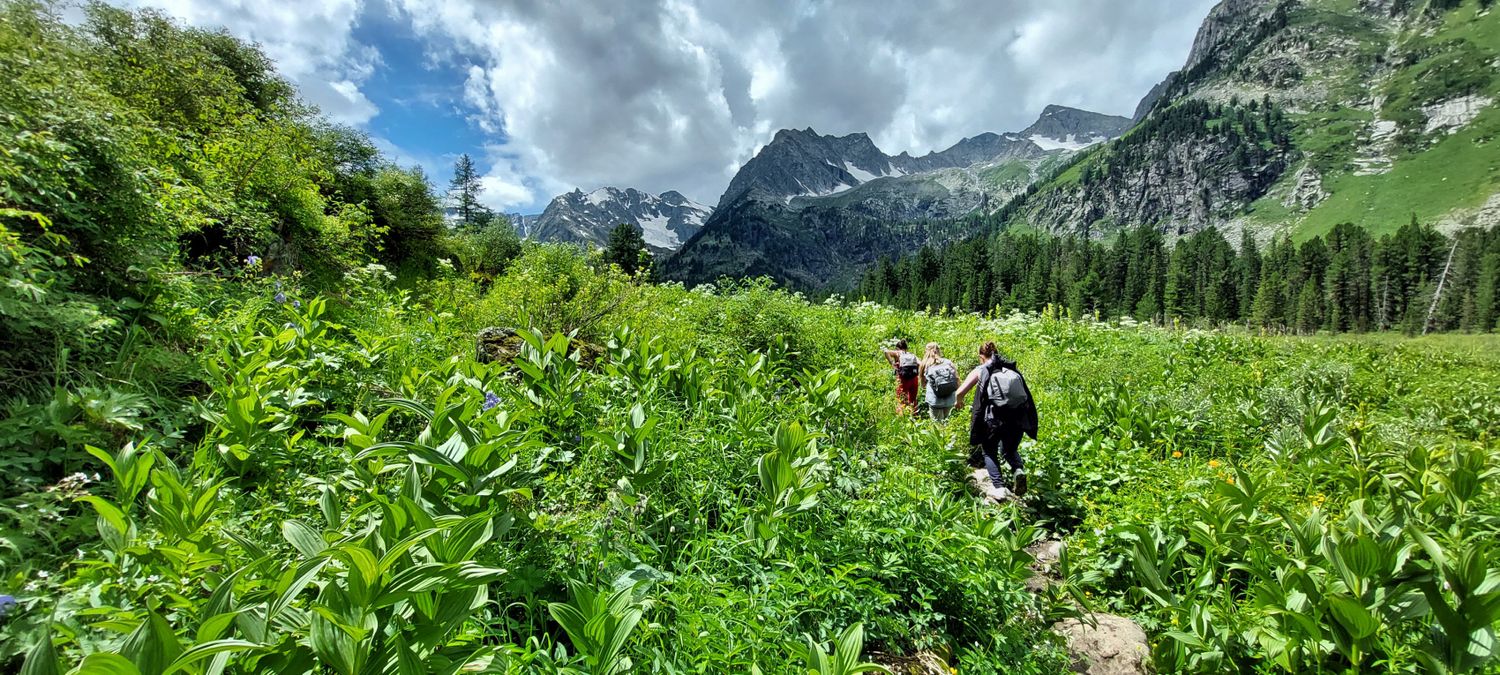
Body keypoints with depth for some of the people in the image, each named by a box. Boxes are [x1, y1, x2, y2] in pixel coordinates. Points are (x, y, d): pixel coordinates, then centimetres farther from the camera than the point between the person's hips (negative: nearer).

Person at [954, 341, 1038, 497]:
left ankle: (999, 488, 6)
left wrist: (959, 401, 20)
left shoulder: (981, 370, 4)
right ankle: (1019, 470, -1)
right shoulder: (1012, 369, 15)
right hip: (1018, 418, 4)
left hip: (994, 420, -3)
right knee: (1010, 450, 29)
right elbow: (1026, 393, 16)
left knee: (989, 452, 20)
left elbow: (960, 392, -2)